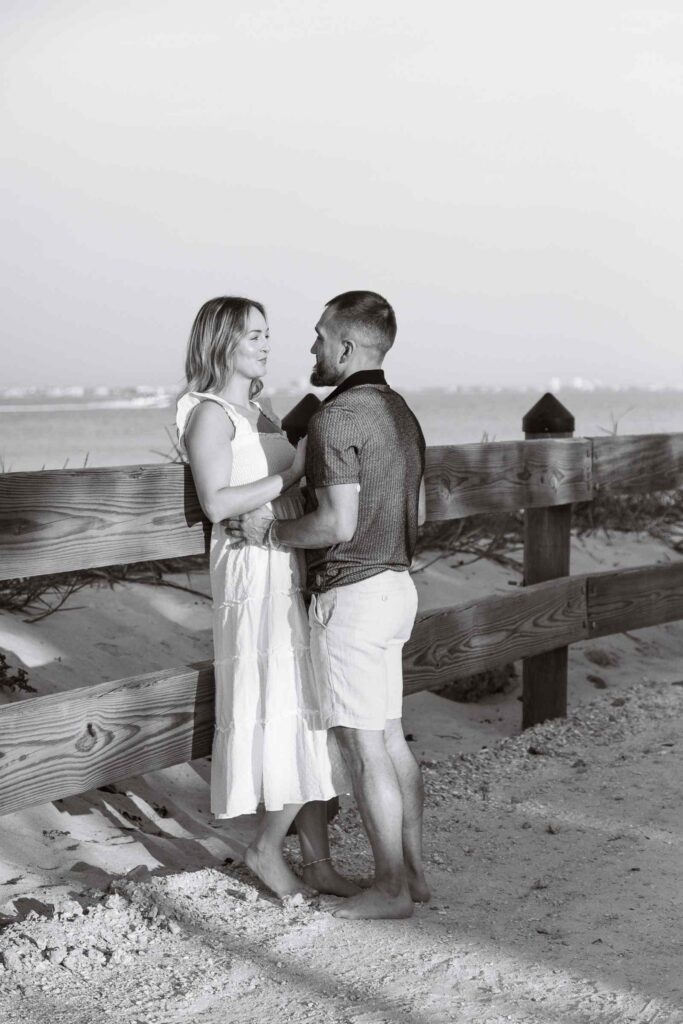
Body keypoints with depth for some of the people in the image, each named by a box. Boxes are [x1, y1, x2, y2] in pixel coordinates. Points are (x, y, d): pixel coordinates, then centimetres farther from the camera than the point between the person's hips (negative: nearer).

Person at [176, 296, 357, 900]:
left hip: (296, 571, 8)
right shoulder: (210, 413, -8)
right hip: (256, 574, -8)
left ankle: (319, 861, 14)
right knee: (286, 715, -6)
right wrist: (293, 472, -18)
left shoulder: (261, 411, 17)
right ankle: (267, 849, 13)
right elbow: (216, 503, -19)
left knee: (314, 719, 8)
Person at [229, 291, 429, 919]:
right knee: (390, 737, 14)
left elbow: (338, 523, -23)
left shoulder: (337, 417, -18)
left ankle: (389, 889, 6)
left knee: (363, 747, -1)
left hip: (350, 595, -9)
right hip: (395, 584, 9)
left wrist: (271, 533, -9)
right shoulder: (401, 413, 12)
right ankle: (412, 871, 21)